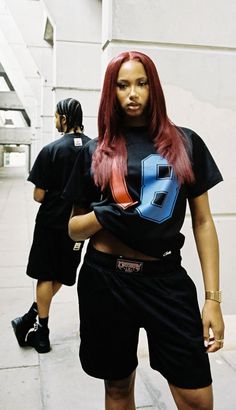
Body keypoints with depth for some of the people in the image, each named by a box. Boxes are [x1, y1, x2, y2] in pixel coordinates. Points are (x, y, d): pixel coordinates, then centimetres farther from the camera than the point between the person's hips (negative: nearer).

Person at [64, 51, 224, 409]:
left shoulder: (186, 143, 4)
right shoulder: (95, 151, 5)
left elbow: (203, 222, 4)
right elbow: (74, 228, 8)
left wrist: (213, 297, -1)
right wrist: (103, 216, -14)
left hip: (167, 278, 0)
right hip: (105, 280, 1)